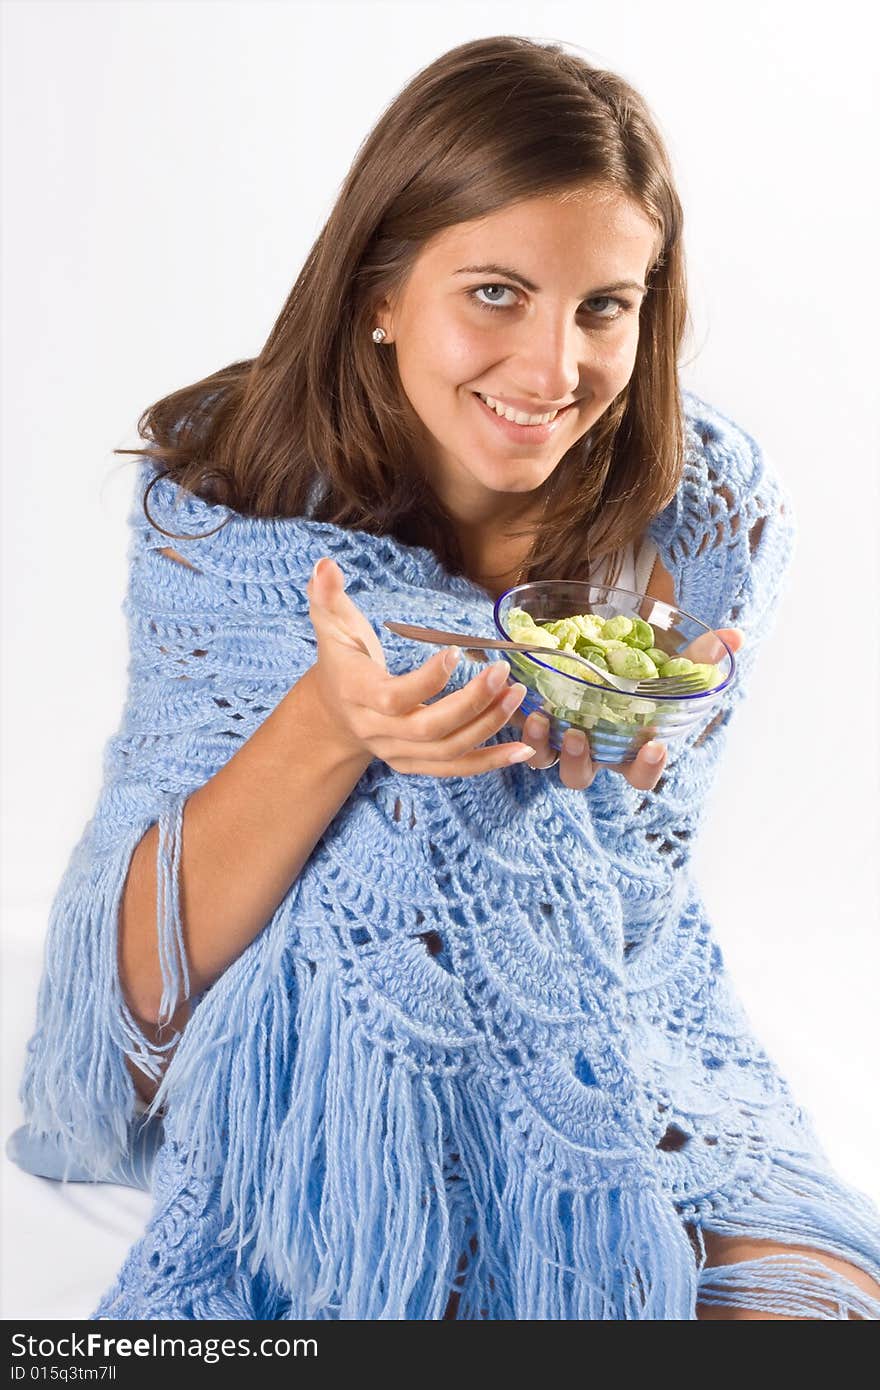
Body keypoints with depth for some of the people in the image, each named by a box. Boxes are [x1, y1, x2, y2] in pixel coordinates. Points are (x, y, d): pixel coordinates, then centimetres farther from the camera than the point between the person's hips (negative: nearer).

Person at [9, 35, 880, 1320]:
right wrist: (329, 728, -35)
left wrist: (618, 774, -28)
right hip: (320, 1105, -1)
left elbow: (616, 930, -4)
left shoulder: (712, 519, -12)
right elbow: (146, 976, -17)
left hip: (616, 1062, 2)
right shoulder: (224, 508, -15)